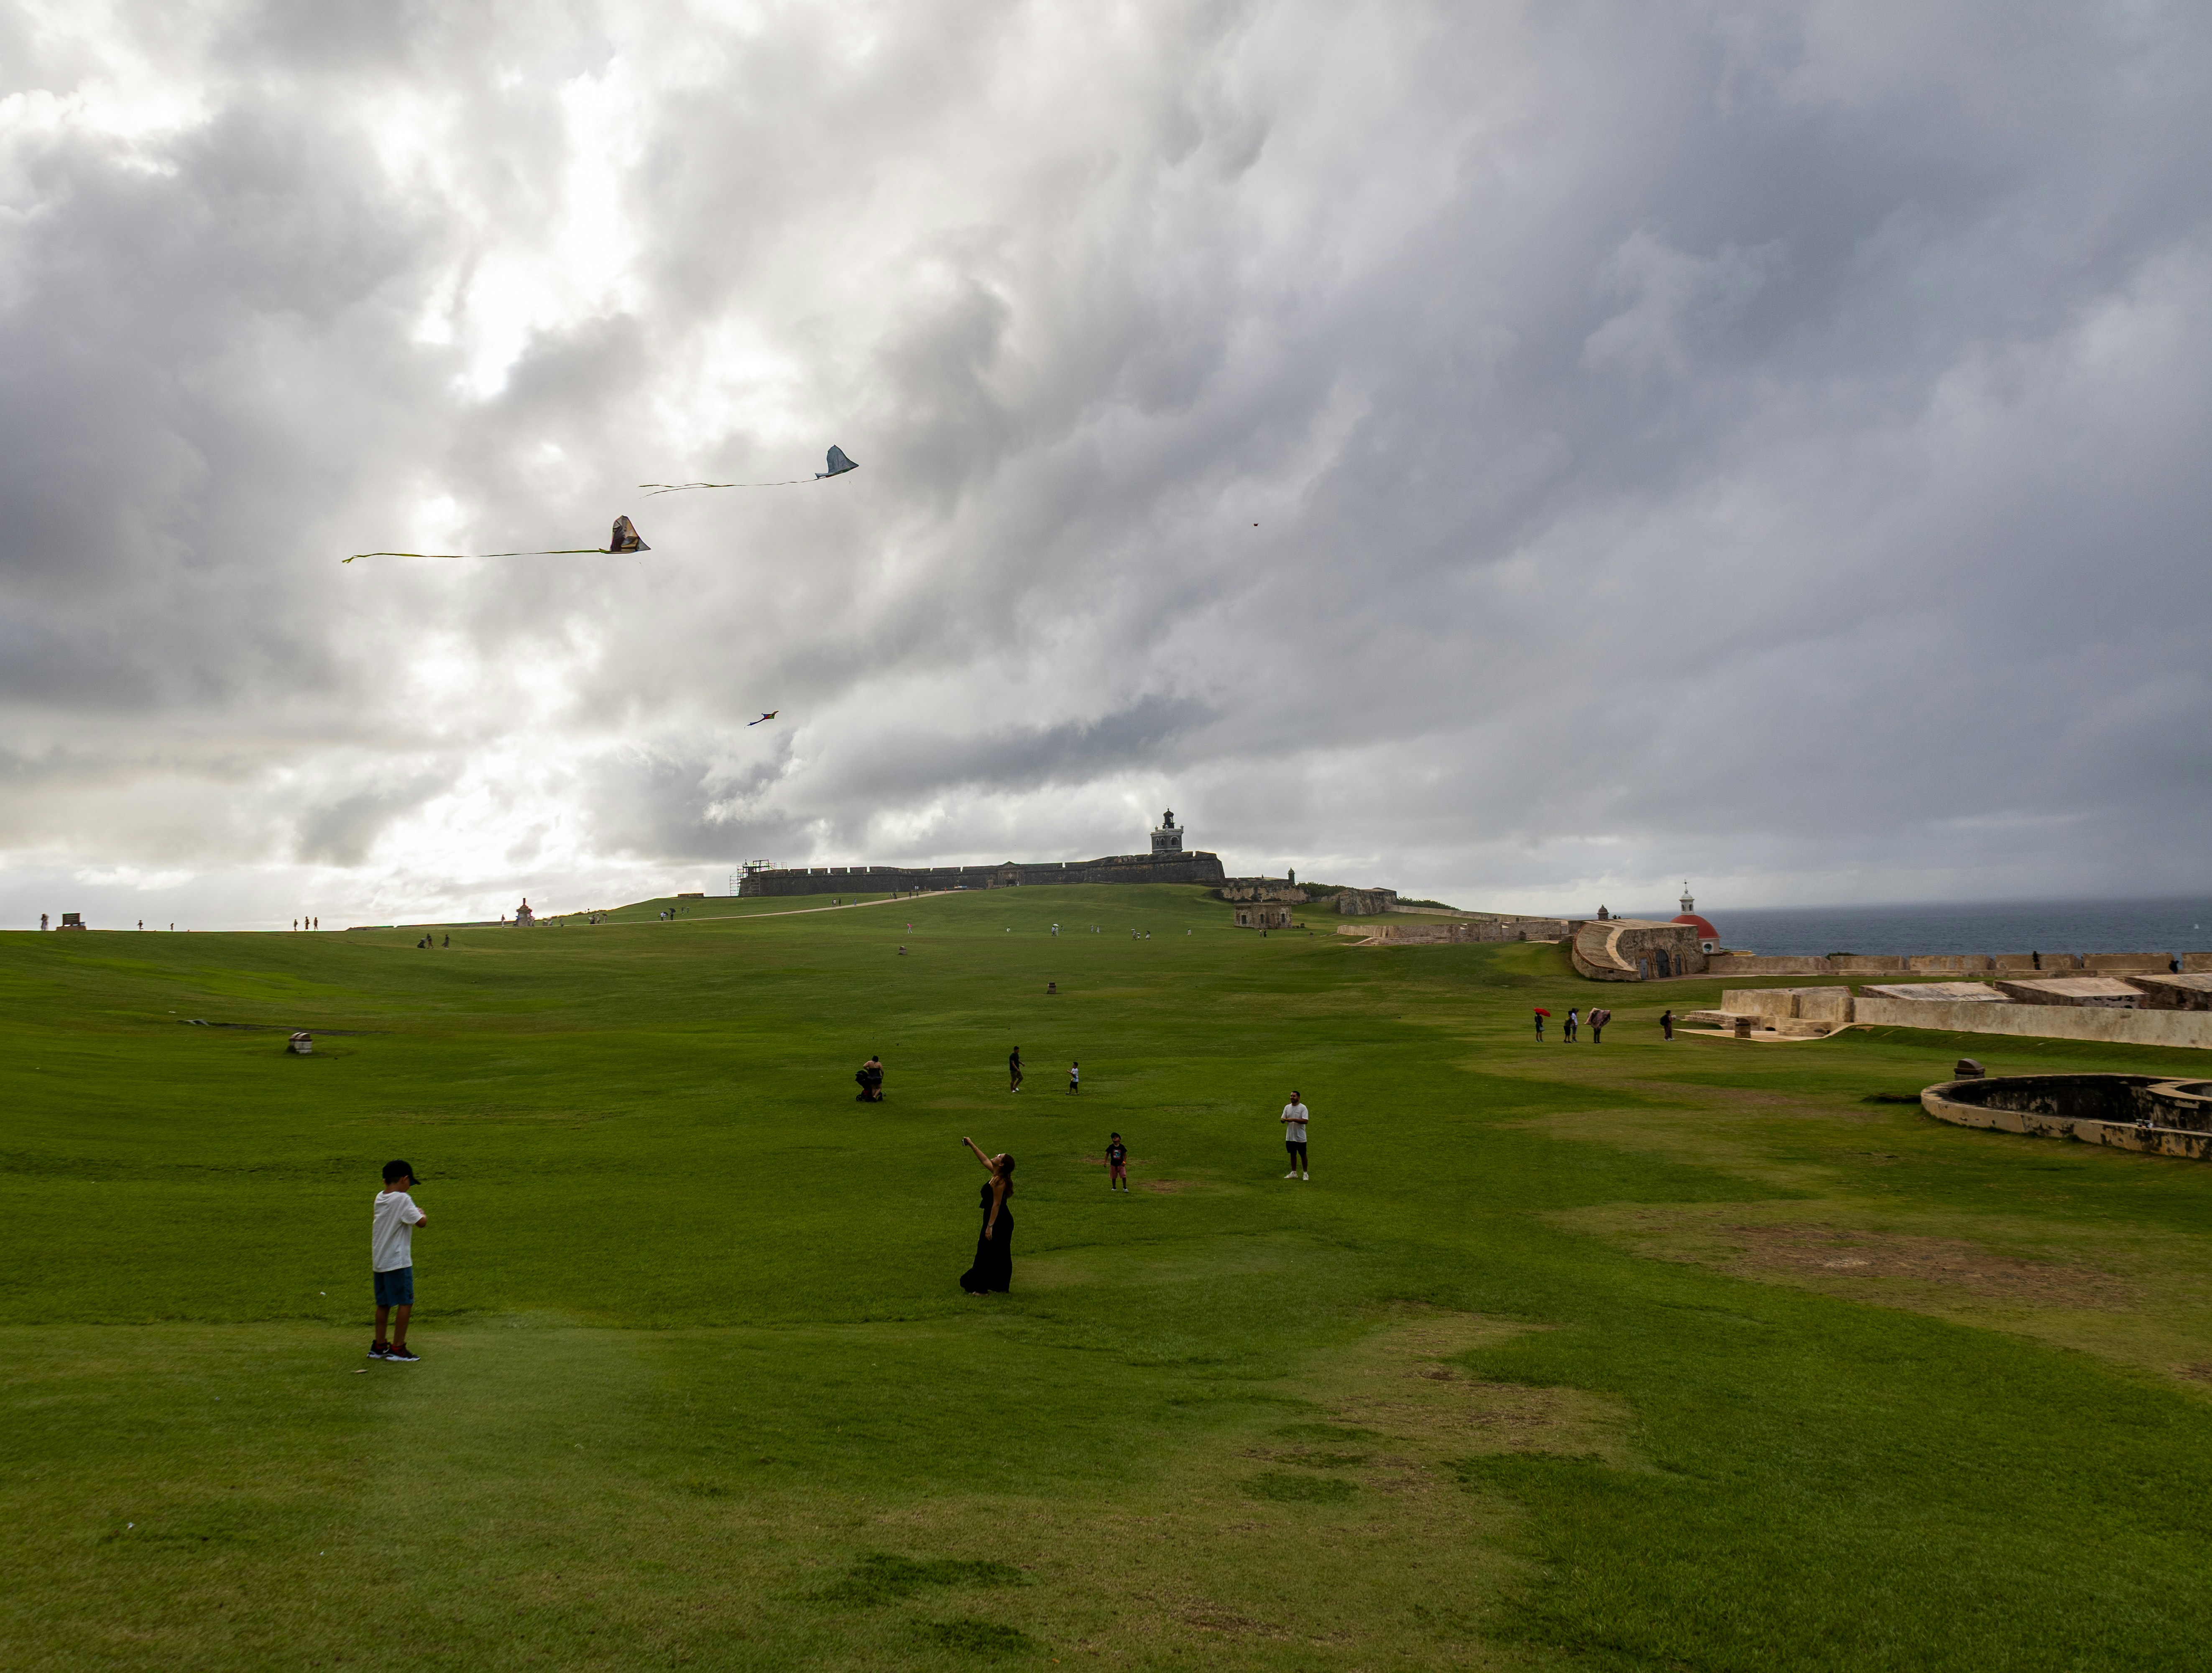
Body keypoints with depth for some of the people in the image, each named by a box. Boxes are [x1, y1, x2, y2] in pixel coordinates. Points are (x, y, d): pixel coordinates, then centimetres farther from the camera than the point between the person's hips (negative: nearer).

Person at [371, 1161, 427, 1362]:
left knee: (383, 1304, 16)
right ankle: (397, 1348, 1)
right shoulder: (402, 1199, -16)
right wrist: (423, 1215, 3)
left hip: (379, 1261, 8)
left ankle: (378, 1346, 22)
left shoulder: (380, 1198, 8)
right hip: (398, 1262, -8)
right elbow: (421, 1222, -19)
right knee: (406, 1303, -1)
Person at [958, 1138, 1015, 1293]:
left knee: (986, 1254, -1)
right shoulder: (997, 1176, 6)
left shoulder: (998, 1181, -21)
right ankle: (1002, 1286, 24)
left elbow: (996, 1205, -23)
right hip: (1004, 1221, 9)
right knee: (1001, 1254, 15)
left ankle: (981, 1288, 4)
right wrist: (972, 1146, 23)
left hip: (998, 1222, -9)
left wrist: (990, 1226, -23)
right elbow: (984, 1160, 20)